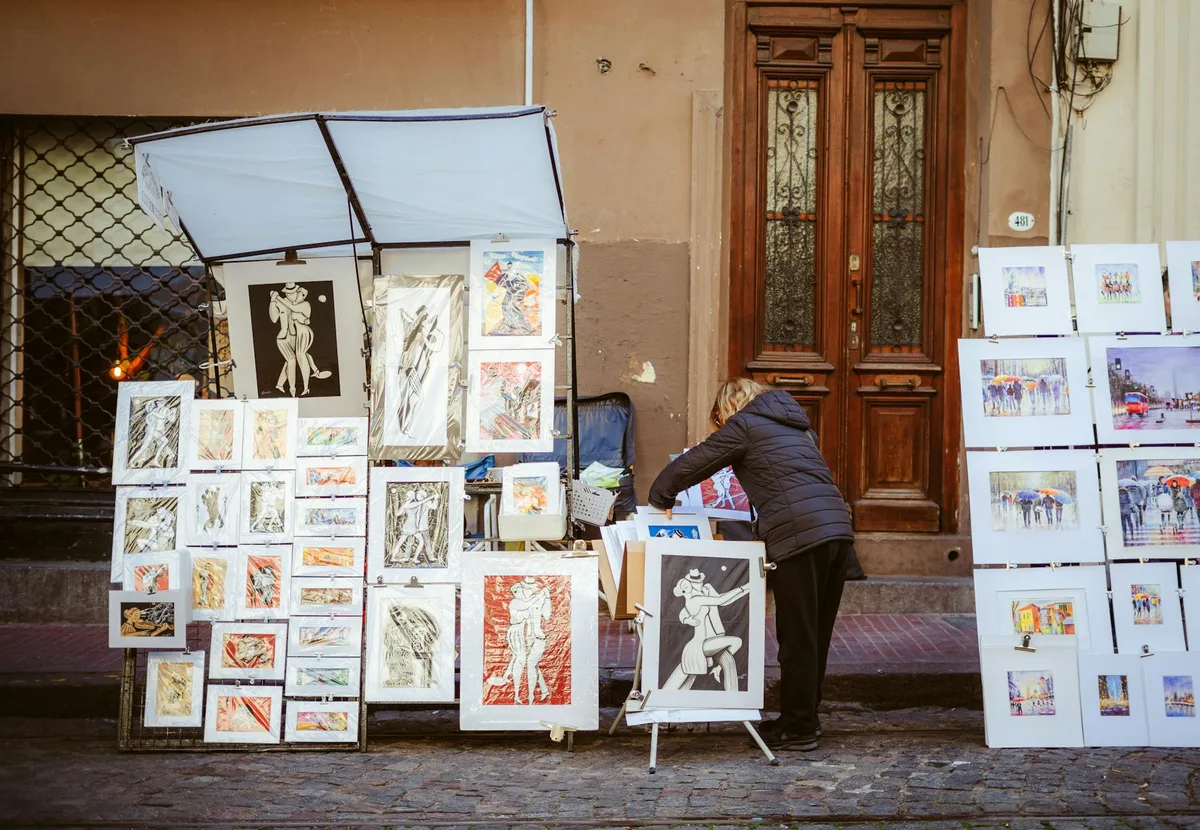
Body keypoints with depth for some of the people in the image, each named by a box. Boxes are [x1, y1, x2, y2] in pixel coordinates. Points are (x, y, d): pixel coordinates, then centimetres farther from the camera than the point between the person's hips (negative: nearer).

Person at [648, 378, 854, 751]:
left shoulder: (744, 424, 4)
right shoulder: (794, 424, 28)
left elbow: (692, 464, 5)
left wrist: (659, 497, 21)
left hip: (799, 536, -8)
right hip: (838, 527, 8)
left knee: (797, 637, -1)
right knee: (816, 634, 15)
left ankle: (799, 728, 4)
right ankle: (804, 717, 24)